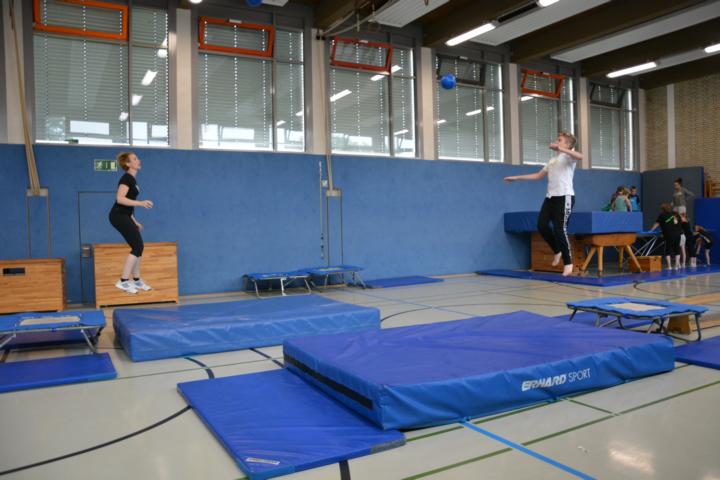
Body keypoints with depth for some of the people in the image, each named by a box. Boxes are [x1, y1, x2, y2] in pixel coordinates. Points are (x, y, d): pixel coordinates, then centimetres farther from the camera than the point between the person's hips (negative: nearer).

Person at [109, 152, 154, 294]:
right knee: (137, 246, -11)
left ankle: (136, 280, 18)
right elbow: (120, 199, -24)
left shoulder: (132, 179, 17)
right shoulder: (126, 178, -12)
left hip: (124, 216, 10)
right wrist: (140, 203, -29)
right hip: (119, 216, -10)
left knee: (138, 246, 10)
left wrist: (135, 222, 23)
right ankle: (123, 281, -8)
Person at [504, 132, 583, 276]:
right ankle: (558, 251, 19)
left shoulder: (568, 156, -1)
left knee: (559, 229, -11)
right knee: (542, 225, -3)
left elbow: (580, 156, -25)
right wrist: (516, 177, 24)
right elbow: (538, 176, 26)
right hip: (550, 197, 8)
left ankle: (568, 262, 1)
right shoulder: (552, 160, 23)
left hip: (565, 196, -8)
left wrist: (560, 149, -31)